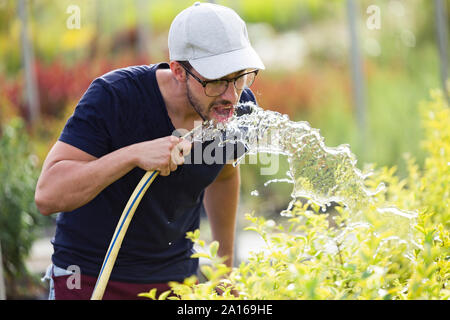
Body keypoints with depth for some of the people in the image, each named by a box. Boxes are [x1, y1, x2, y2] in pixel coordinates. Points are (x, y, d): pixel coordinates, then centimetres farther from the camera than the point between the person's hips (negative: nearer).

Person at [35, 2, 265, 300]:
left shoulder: (239, 107, -10)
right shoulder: (113, 96, -24)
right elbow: (48, 195, -30)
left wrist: (227, 265, 21)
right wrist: (134, 155, -40)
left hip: (178, 275, 4)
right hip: (90, 279, -4)